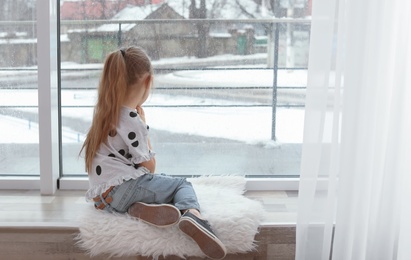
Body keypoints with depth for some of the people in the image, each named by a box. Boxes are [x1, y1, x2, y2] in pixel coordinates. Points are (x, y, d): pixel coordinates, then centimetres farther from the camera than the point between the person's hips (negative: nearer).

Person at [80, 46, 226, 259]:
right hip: (123, 190, -8)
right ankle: (192, 215, -21)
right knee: (182, 183, 12)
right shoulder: (131, 119, -14)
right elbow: (149, 167, -6)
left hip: (103, 198, 8)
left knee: (172, 182, 26)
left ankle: (141, 208, -7)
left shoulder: (104, 109, 12)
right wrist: (143, 125, 0)